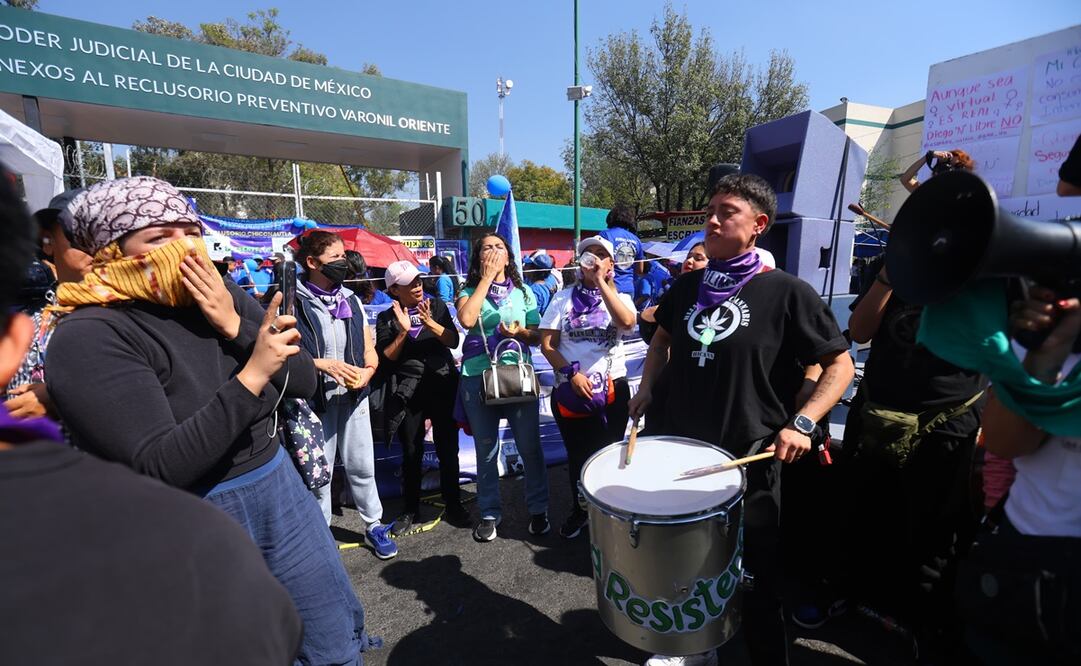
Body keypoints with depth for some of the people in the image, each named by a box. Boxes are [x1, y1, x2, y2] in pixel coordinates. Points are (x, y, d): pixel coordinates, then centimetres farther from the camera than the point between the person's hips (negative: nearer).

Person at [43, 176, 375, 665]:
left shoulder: (223, 295, -1)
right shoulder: (88, 338, -15)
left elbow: (304, 381, -4)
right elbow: (160, 469, -24)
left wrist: (235, 326, -16)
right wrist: (253, 374, -30)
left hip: (278, 487, 5)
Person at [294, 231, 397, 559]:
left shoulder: (351, 300, 9)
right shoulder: (295, 302, -8)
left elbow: (371, 354, 9)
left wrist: (364, 374, -9)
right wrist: (324, 364, -20)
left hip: (354, 397, 4)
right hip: (314, 399, -4)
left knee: (362, 466, 12)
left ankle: (374, 525, 28)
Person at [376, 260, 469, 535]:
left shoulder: (437, 305, 3)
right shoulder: (386, 318, 1)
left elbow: (453, 341, -6)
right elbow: (385, 359, -6)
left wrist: (430, 323, -22)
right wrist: (403, 331, -18)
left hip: (443, 386, 1)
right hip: (408, 392, 0)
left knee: (448, 449, 8)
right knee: (411, 453, 7)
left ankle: (453, 504, 25)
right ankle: (410, 509, 25)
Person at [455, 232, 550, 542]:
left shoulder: (523, 292, 8)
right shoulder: (470, 290, 4)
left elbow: (537, 336, 9)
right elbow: (466, 320, -18)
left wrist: (520, 332, -14)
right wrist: (486, 278, -11)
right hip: (478, 379, 0)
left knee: (530, 446, 6)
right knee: (486, 450, 10)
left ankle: (538, 508, 25)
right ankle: (489, 513, 25)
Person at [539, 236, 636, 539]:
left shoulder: (620, 298, 3)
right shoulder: (564, 297, 3)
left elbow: (628, 323, -21)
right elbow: (547, 344, -2)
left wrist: (601, 283, -19)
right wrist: (571, 373, -16)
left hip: (612, 390, 0)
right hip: (570, 391, 1)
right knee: (577, 454, 14)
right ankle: (578, 510, 37)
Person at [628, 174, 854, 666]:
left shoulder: (786, 292, -12)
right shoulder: (688, 285, 3)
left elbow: (840, 363, -6)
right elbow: (664, 337, 20)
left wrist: (803, 422, -19)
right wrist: (647, 388, 7)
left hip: (748, 460, -5)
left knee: (755, 578, 14)